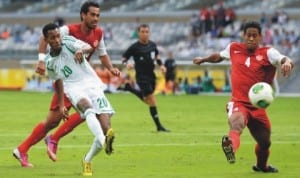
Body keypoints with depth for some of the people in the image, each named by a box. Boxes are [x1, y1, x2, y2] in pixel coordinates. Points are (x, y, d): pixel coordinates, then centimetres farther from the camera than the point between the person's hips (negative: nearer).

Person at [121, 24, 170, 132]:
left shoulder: (152, 45, 3)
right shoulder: (135, 47, -12)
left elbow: (157, 55, 22)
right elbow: (124, 58, -6)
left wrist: (161, 65, 7)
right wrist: (127, 64, -27)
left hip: (151, 75, 7)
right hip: (142, 77, -7)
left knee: (147, 100, 22)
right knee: (152, 102, -11)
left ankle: (129, 88, 41)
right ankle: (159, 126, -4)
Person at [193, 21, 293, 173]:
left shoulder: (267, 53, -3)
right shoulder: (233, 49, 4)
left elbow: (286, 60, -21)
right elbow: (219, 56, 28)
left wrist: (287, 63, -44)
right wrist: (203, 60, 35)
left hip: (258, 107, 2)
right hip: (238, 102, -2)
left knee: (265, 142, 14)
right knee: (236, 123, -37)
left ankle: (262, 165, 47)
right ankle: (231, 145, -70)